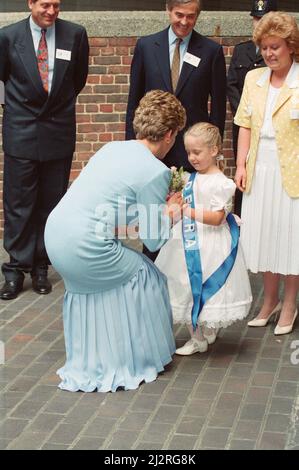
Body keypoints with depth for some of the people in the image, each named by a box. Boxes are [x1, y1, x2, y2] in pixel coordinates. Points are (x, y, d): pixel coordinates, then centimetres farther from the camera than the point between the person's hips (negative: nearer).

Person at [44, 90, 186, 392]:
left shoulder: (112, 148, 11)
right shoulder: (156, 172, -9)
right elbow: (153, 241, -4)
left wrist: (160, 205, 24)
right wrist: (170, 211, 14)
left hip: (54, 233, 8)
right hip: (85, 247, -8)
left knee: (85, 283, 30)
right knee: (145, 278, 14)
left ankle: (86, 365, 42)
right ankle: (137, 360, 26)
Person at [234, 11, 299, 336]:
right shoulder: (253, 79, 8)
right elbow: (245, 125, 10)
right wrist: (241, 165, 4)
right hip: (259, 171, 5)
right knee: (264, 236, 12)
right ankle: (269, 300, 29)